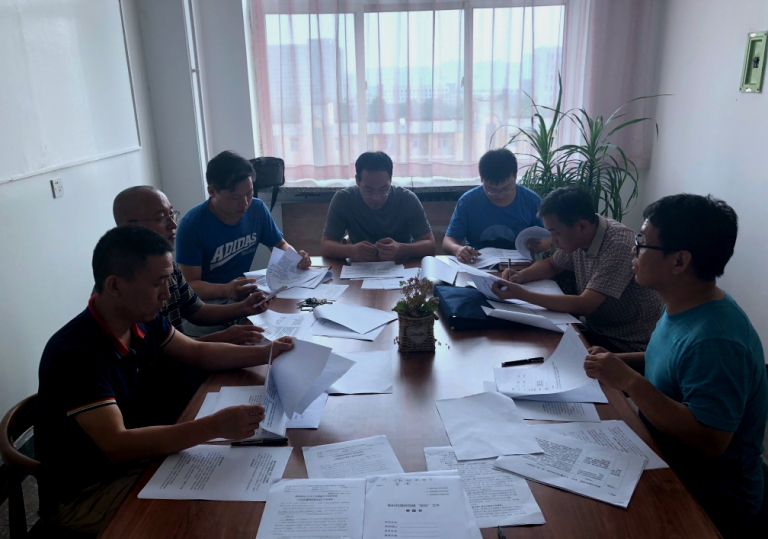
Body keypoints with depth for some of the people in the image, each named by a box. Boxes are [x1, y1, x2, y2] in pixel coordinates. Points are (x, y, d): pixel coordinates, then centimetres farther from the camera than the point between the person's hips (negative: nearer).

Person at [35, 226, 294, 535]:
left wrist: (265, 353, -8)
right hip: (85, 493, -7)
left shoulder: (143, 321, -6)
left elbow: (199, 353, 7)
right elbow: (117, 446, -36)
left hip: (136, 456, 7)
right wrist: (215, 426, -42)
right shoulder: (75, 354, -30)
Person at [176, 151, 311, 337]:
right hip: (207, 301, -4)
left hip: (245, 293, 4)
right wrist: (226, 290, -39)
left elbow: (280, 245, 12)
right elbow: (190, 285, -19)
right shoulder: (192, 225, -18)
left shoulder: (257, 209, -4)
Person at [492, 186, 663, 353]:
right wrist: (521, 275, -4)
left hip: (629, 346, -7)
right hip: (596, 330, 7)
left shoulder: (618, 245, -27)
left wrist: (522, 295, -31)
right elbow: (551, 265, 16)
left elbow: (584, 306, -31)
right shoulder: (577, 237, -4)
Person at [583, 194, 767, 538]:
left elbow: (709, 441, -32)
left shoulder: (714, 339, -31)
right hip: (669, 464, 8)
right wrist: (620, 361, 1)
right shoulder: (682, 305, -2)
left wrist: (629, 381, -32)